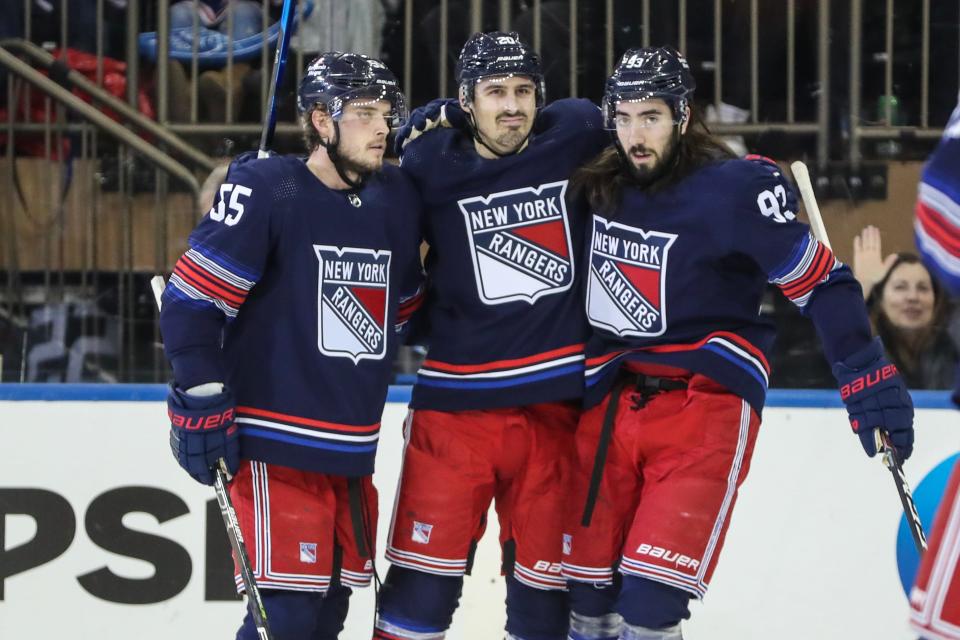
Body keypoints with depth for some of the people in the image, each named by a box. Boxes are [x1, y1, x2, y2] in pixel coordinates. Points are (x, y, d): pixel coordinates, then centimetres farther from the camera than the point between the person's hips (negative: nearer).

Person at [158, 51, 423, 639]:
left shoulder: (397, 199, 8)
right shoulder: (266, 191, -11)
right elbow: (191, 301, -12)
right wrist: (202, 405, -15)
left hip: (352, 453, 7)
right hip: (274, 445, -7)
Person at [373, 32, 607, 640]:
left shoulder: (576, 137, -1)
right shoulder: (430, 163, -4)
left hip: (556, 400, 2)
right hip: (456, 402, -2)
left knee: (545, 577, 10)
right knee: (425, 570, -3)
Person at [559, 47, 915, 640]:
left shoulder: (737, 189, -13)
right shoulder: (595, 186, 3)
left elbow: (822, 283, -10)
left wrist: (870, 380, -16)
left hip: (704, 406, -5)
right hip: (609, 403, 5)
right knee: (589, 589, 9)